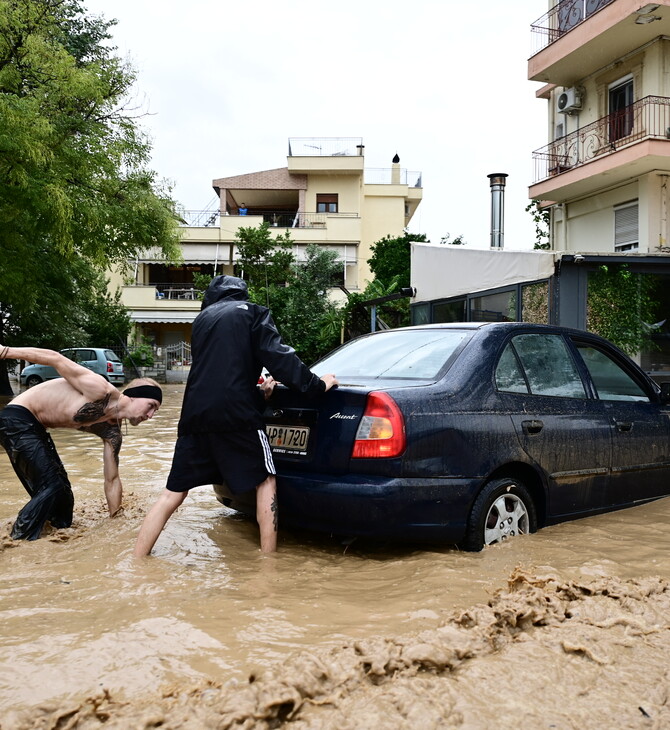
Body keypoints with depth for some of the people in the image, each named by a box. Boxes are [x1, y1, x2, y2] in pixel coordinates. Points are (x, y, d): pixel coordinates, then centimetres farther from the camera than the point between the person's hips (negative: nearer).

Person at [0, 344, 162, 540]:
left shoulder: (112, 432, 2)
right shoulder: (102, 391, -23)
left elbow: (111, 480, 10)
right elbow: (55, 358, -19)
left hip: (36, 429, 9)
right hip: (17, 419, -9)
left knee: (62, 494, 11)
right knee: (51, 487, -15)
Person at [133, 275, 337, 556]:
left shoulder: (203, 318, 22)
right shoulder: (252, 313, 7)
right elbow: (279, 357, -3)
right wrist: (317, 385, 5)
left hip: (195, 415, 5)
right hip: (236, 414, -4)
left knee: (172, 494, 10)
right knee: (265, 481, 12)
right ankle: (268, 556, 10)